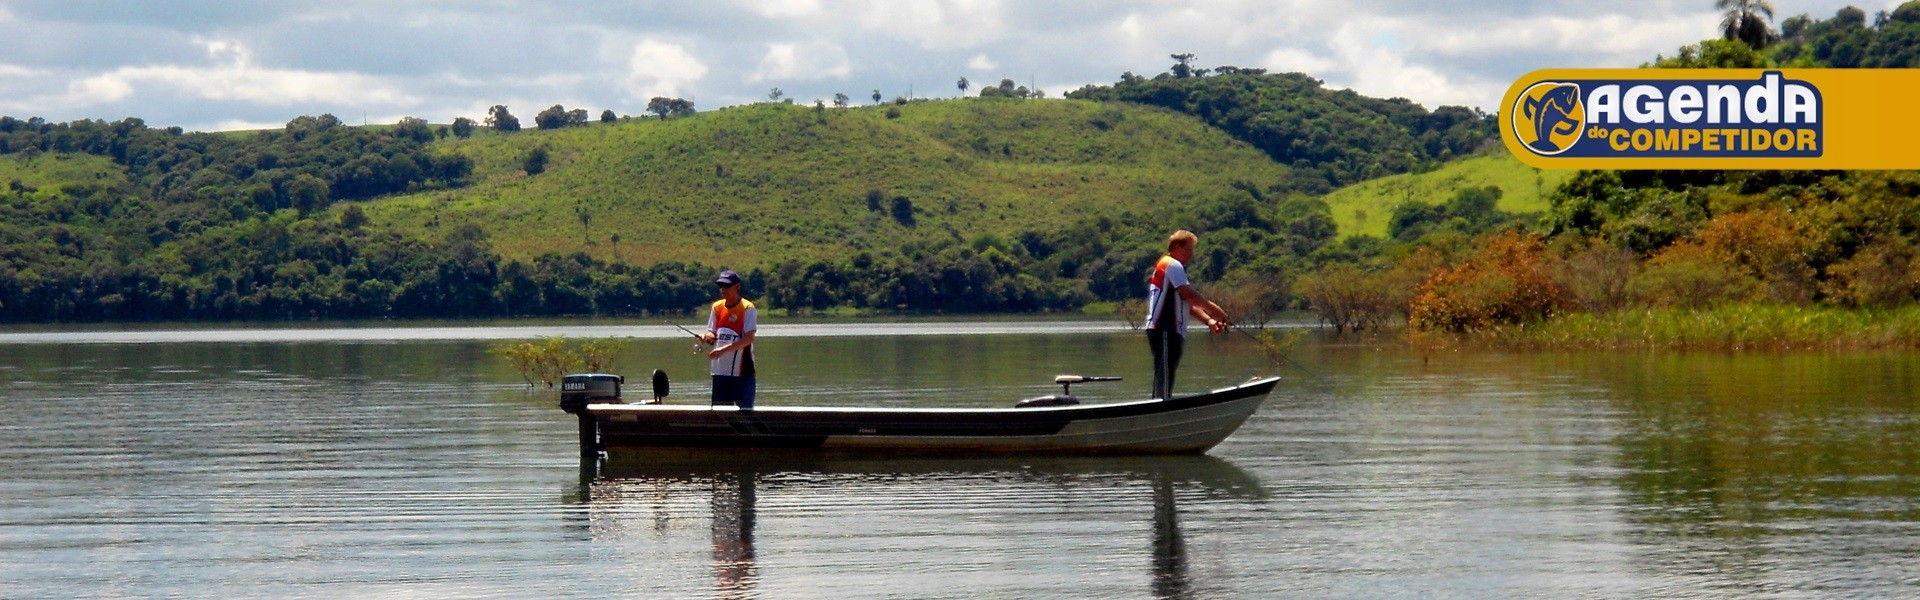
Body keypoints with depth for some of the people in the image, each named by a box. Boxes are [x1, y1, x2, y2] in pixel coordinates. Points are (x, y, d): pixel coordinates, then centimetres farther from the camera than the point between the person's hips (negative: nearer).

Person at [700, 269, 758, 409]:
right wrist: (707, 336, -10)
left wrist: (723, 350, -23)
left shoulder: (747, 309, -8)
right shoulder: (717, 307, 10)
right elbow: (712, 333, 15)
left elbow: (749, 339, -17)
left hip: (741, 371, -6)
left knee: (745, 410, -5)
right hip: (720, 370, 6)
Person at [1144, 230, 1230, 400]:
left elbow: (1188, 303, 20)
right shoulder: (1172, 265, -6)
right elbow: (1189, 294, -16)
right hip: (1165, 331, -11)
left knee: (1164, 377, 11)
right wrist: (1215, 310, -9)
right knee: (1165, 374, -15)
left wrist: (1208, 320, 7)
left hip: (1169, 331, 11)